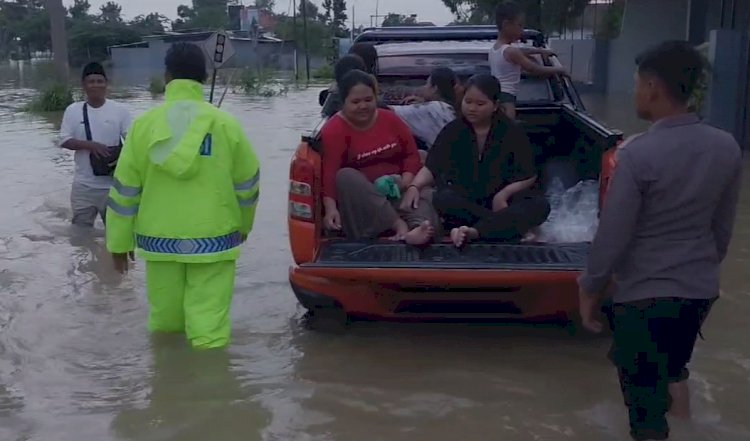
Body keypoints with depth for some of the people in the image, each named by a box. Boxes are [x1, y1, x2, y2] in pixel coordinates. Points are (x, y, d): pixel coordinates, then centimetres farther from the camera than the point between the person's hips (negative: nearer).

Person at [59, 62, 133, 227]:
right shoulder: (73, 110, 0)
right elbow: (64, 141, -3)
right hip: (83, 186, 1)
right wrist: (90, 145, -19)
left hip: (113, 185, -1)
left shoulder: (119, 110, -3)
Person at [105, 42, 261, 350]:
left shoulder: (145, 124, -3)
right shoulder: (225, 124, -5)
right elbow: (247, 182, 5)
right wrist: (243, 224, 22)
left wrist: (119, 242, 12)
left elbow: (124, 189, 1)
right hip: (213, 239, -1)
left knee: (164, 322, 15)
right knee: (210, 325, 0)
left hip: (159, 240, 2)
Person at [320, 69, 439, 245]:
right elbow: (329, 172, -20)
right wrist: (331, 208, -35)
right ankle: (399, 224, -40)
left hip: (395, 189, 3)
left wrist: (406, 181, -13)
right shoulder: (333, 130, -9)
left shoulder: (390, 119, 5)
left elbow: (411, 154, 7)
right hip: (358, 195, -3)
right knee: (346, 176, -35)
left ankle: (419, 227, -63)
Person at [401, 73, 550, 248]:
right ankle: (513, 226, -35)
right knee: (442, 199, -33)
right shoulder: (453, 130, 1)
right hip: (463, 199, 0)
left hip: (500, 198, 0)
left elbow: (529, 175, -3)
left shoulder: (512, 131, -2)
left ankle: (473, 232, -46)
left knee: (540, 204, -29)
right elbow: (432, 167, -3)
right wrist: (414, 186, -24)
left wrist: (504, 194, -22)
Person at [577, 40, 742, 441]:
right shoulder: (727, 148, -3)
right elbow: (723, 227, 8)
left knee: (645, 395, 7)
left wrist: (590, 289, -4)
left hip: (643, 293, -6)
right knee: (672, 363, 31)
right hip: (701, 288, 6)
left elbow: (612, 235, -17)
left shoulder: (638, 154, -21)